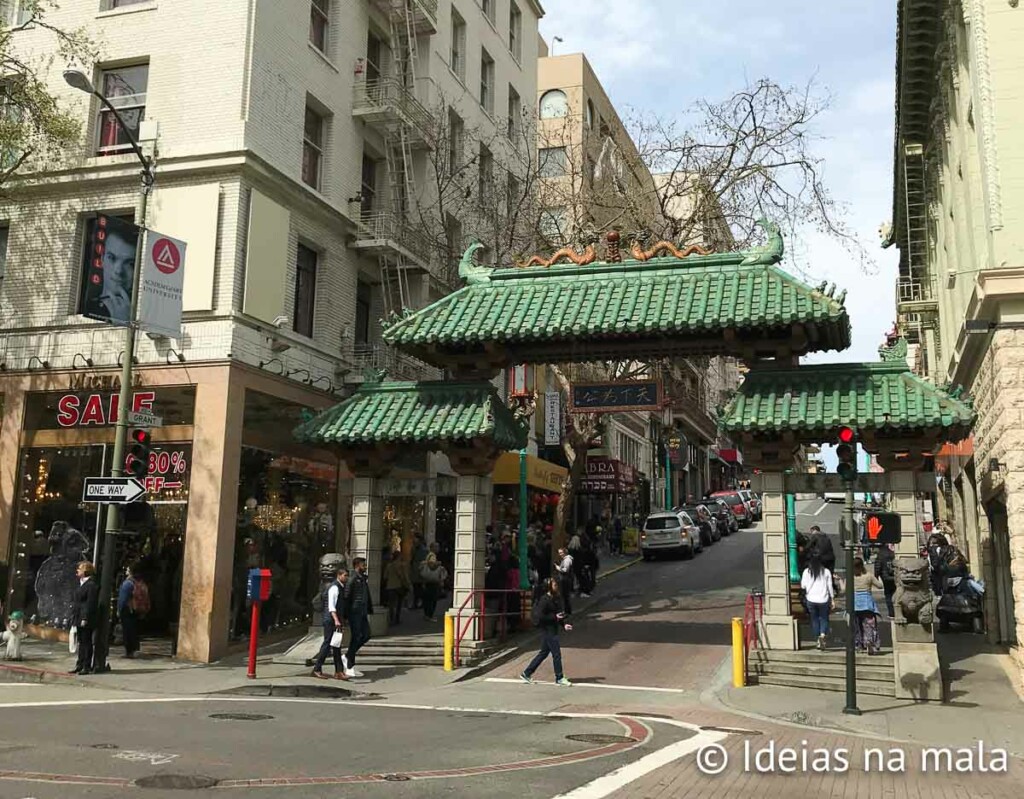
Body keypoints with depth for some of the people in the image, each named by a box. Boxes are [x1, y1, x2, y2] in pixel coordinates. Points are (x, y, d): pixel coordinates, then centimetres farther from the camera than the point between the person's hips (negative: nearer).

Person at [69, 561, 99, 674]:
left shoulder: (91, 585, -15)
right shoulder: (82, 583, 15)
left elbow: (90, 604, -19)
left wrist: (85, 618, -21)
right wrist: (74, 616, 15)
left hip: (87, 620, -9)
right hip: (80, 618, 9)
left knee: (86, 642, -3)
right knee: (81, 642, 14)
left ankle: (87, 667, 3)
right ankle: (80, 665, 21)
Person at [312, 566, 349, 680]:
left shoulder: (341, 587, 15)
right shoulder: (334, 587, -15)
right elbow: (331, 606, -23)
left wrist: (342, 619, 23)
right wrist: (336, 620, -31)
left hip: (336, 621, 10)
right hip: (330, 620, -10)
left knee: (336, 645, 9)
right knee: (327, 644, -3)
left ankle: (339, 672, 10)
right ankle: (317, 669, 7)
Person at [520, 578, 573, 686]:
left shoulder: (554, 599, 11)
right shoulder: (545, 600, -17)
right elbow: (540, 616, -21)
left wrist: (564, 625, 7)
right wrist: (555, 617, -23)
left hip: (553, 629, 10)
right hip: (548, 629, -10)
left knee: (543, 653, 14)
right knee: (556, 654, -2)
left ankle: (526, 674, 21)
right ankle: (559, 678, 9)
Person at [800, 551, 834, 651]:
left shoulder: (807, 572, -4)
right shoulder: (826, 572, -3)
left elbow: (803, 586, -2)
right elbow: (830, 586, 1)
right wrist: (832, 599, 8)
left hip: (811, 599, 0)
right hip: (823, 599, 0)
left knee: (814, 619, 12)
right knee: (824, 618, 11)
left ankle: (818, 640, 14)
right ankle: (823, 635, -15)